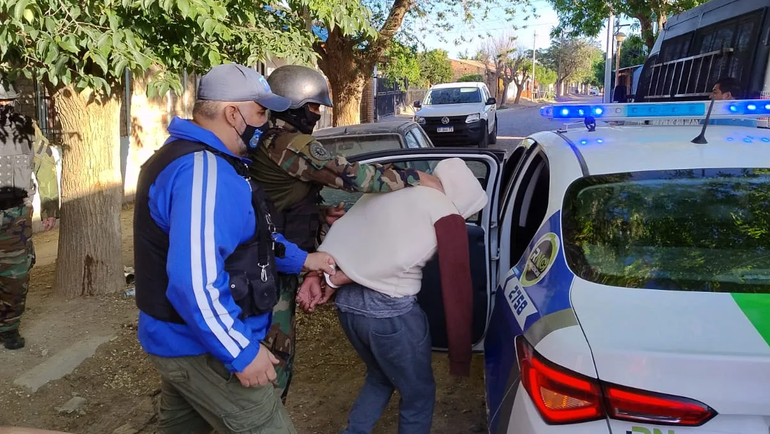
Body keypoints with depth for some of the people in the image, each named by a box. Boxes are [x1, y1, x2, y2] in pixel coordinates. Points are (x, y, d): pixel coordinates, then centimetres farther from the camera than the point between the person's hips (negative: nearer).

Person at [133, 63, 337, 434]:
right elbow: (194, 282, -33)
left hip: (180, 337, 11)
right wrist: (242, 352, -25)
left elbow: (244, 238, 18)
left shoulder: (188, 157, 10)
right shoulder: (203, 171, -26)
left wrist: (300, 259, 11)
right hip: (202, 346, -11)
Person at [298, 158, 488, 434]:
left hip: (347, 303, 7)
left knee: (380, 378, 32)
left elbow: (340, 234, 6)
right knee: (419, 394, 19)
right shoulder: (446, 213, -4)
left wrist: (315, 274, 1)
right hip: (390, 311, -7)